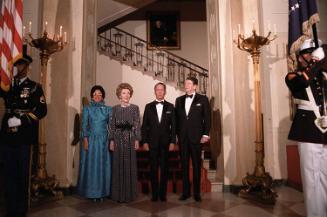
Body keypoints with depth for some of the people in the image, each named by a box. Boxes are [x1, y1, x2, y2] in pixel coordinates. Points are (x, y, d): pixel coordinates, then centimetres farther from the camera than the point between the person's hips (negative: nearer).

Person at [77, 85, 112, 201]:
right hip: (91, 140, -1)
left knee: (103, 165, 5)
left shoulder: (108, 109, 6)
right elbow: (84, 125, 0)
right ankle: (91, 192, 17)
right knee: (90, 165, 4)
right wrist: (85, 140, -10)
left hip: (104, 141, 1)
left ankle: (102, 191, 18)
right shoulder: (87, 109, 4)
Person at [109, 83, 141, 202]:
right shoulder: (115, 108, 7)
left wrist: (137, 140, -5)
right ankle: (118, 194, 15)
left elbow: (137, 125, 1)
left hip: (130, 138, -1)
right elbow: (112, 126, 6)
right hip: (118, 139, 1)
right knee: (118, 165, 4)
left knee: (130, 165, 3)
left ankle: (130, 194, 15)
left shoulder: (135, 108, 4)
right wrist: (111, 140, -1)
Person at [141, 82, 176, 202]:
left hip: (165, 142, 0)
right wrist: (144, 141, -2)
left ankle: (163, 193, 16)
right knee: (153, 169, 5)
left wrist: (172, 142, -3)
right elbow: (144, 125, 5)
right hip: (152, 142, 0)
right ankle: (154, 194, 16)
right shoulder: (149, 106, 7)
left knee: (164, 168, 5)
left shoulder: (170, 107, 7)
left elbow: (173, 126, 4)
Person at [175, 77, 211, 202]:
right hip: (182, 137, 3)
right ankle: (185, 192, 19)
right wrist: (176, 134, 3)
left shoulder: (203, 99, 2)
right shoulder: (179, 100, 12)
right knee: (184, 165, 8)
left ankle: (197, 192, 17)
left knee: (196, 165, 5)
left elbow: (207, 118, -2)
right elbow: (176, 118, 10)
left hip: (196, 137, -3)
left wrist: (205, 134, -8)